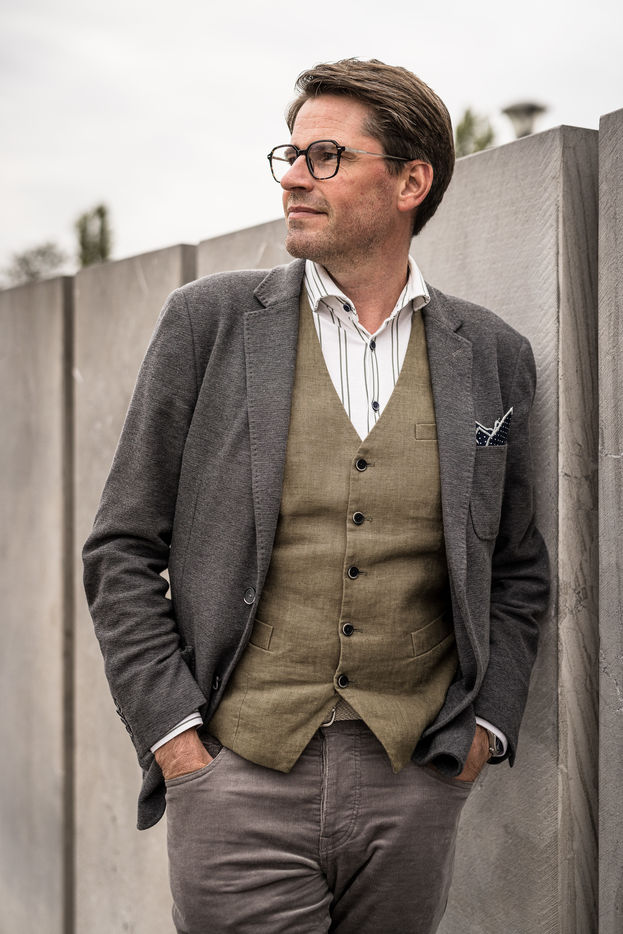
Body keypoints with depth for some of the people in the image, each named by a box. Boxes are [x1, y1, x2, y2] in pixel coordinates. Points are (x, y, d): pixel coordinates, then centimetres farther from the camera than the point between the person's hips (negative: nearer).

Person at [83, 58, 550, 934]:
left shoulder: (494, 355, 6)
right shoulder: (209, 320, 1)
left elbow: (519, 572, 14)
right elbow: (122, 551, 2)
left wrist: (483, 727, 3)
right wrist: (171, 735, -5)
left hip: (415, 786, 2)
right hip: (239, 777, -1)